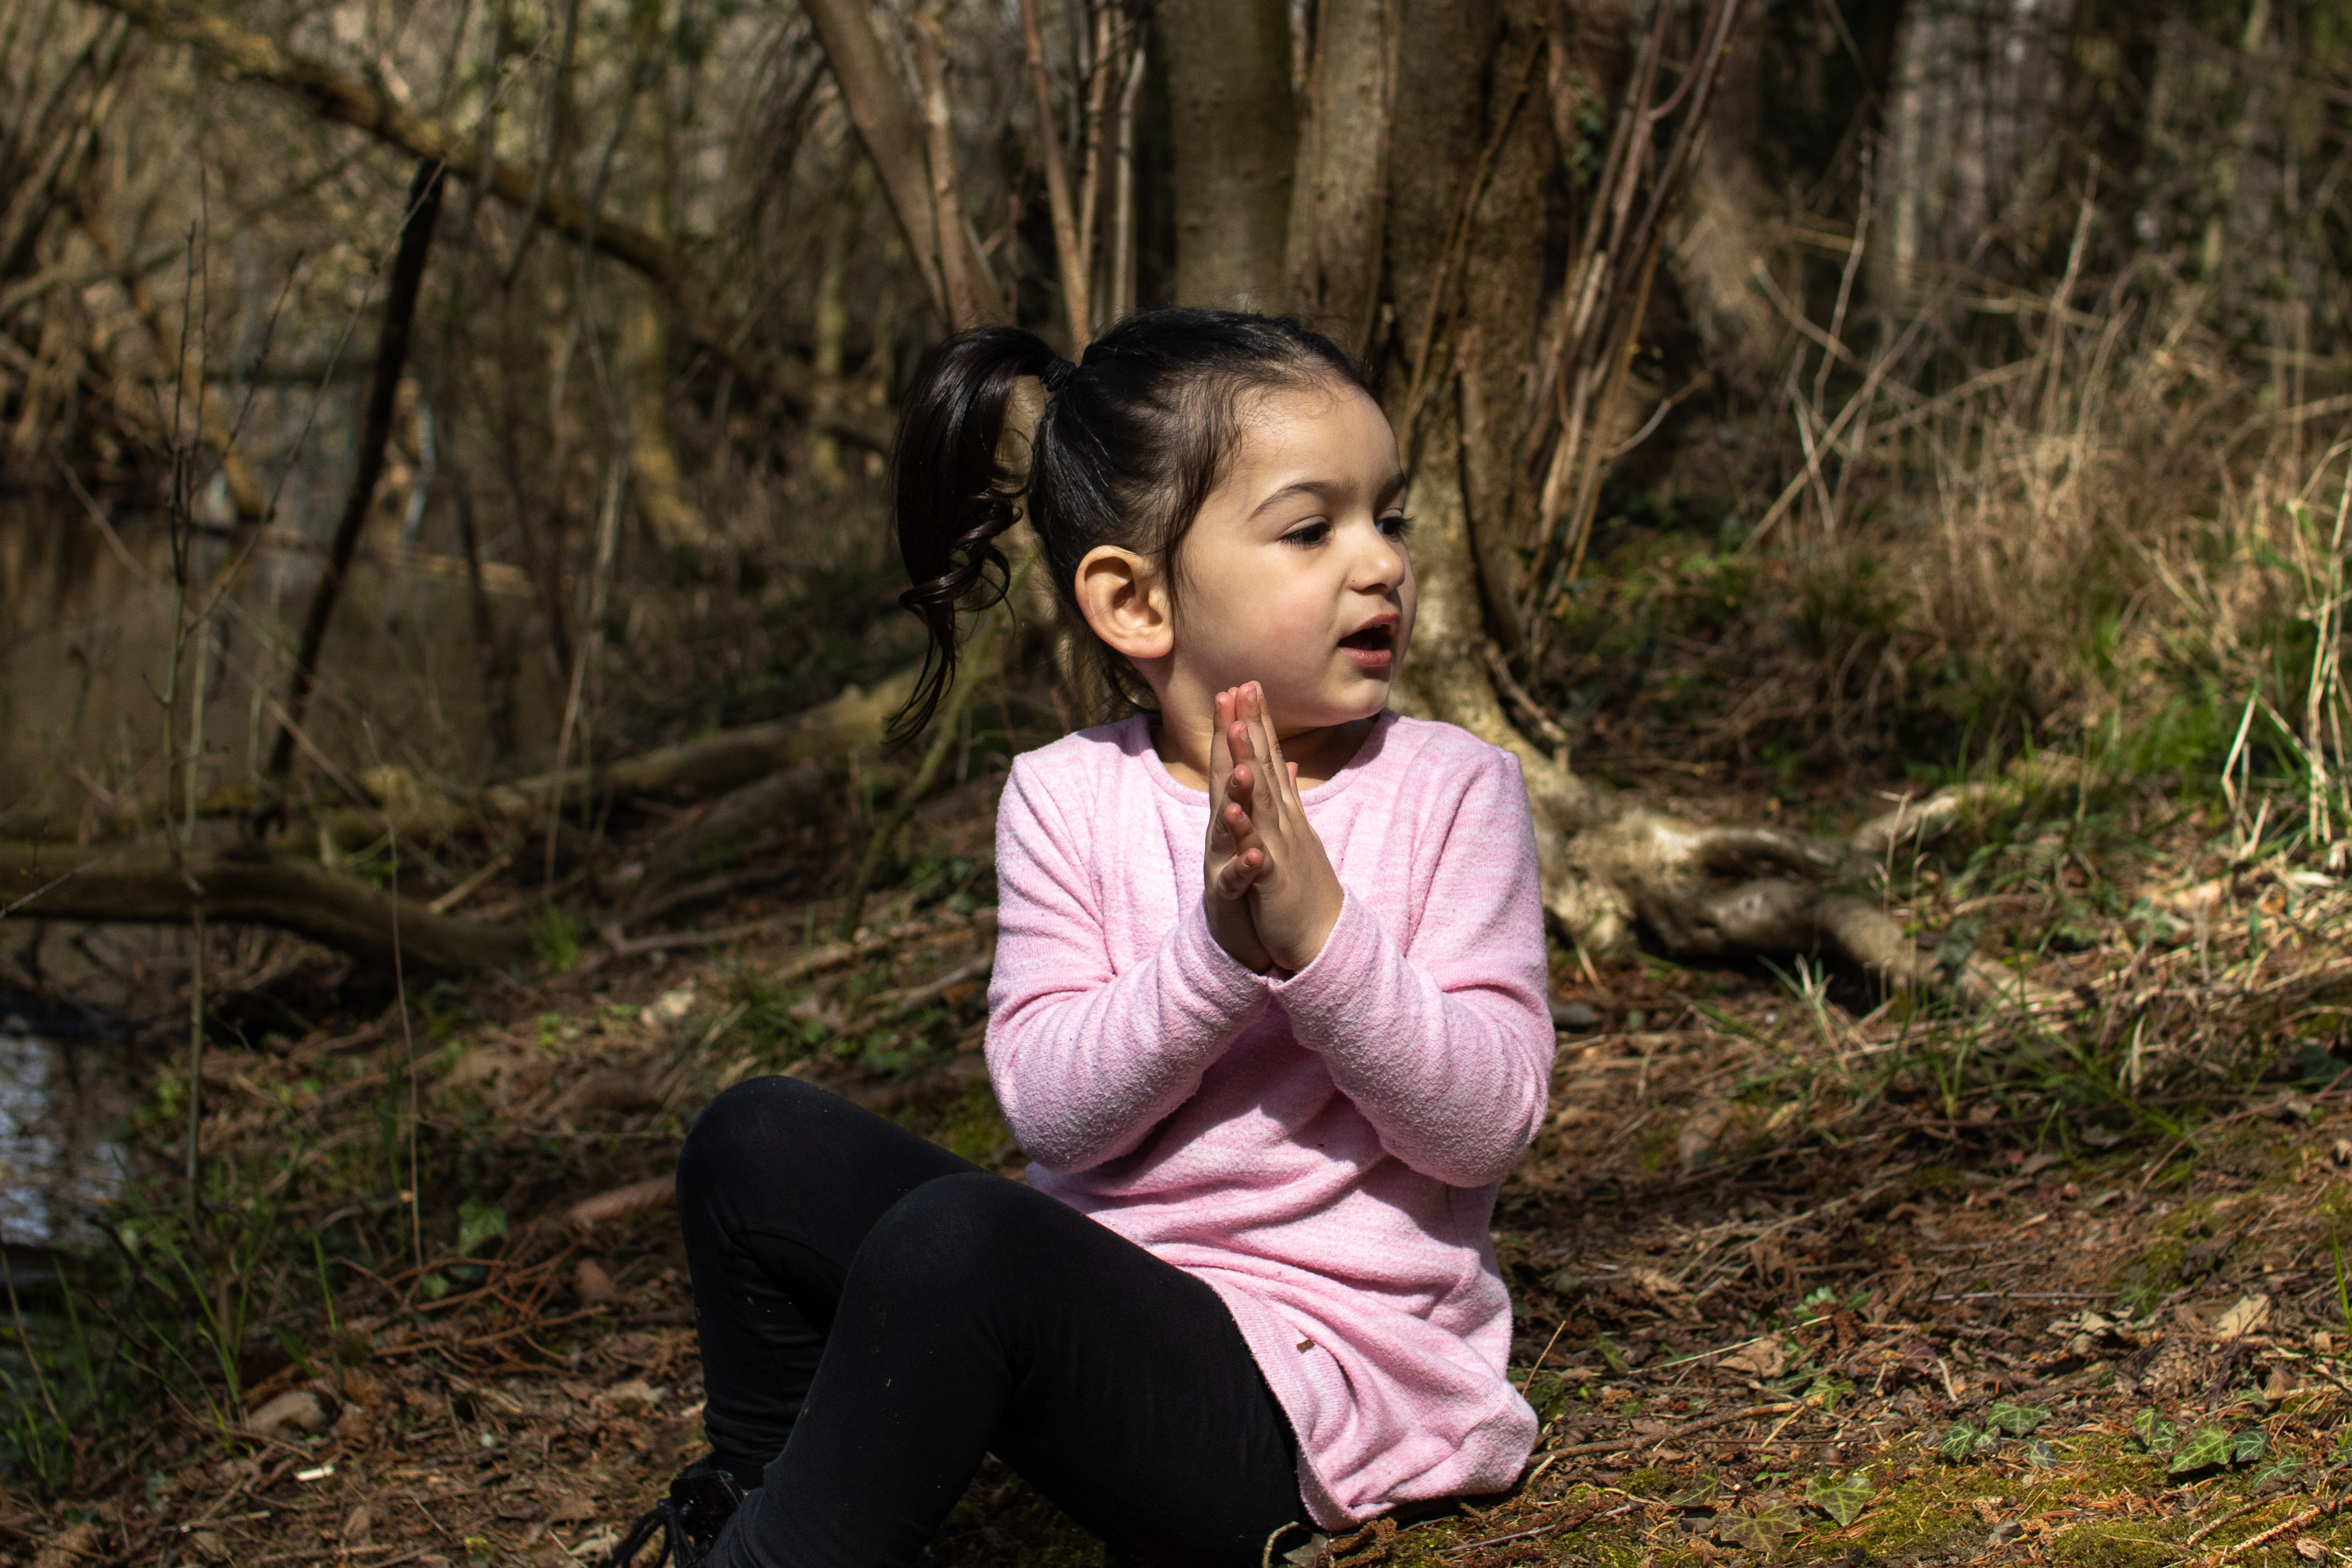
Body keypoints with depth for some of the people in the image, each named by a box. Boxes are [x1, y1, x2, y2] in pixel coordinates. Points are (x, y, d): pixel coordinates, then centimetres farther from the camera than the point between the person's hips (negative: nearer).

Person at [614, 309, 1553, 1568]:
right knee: (761, 1143, -7)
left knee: (957, 1237, -30)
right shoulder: (1068, 799, 3)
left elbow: (1490, 1123, -10)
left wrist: (1319, 934, -23)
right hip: (1100, 1294, 4)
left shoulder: (1449, 791, -3)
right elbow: (1048, 1108, -8)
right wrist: (1217, 949, -23)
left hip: (1317, 1373, -4)